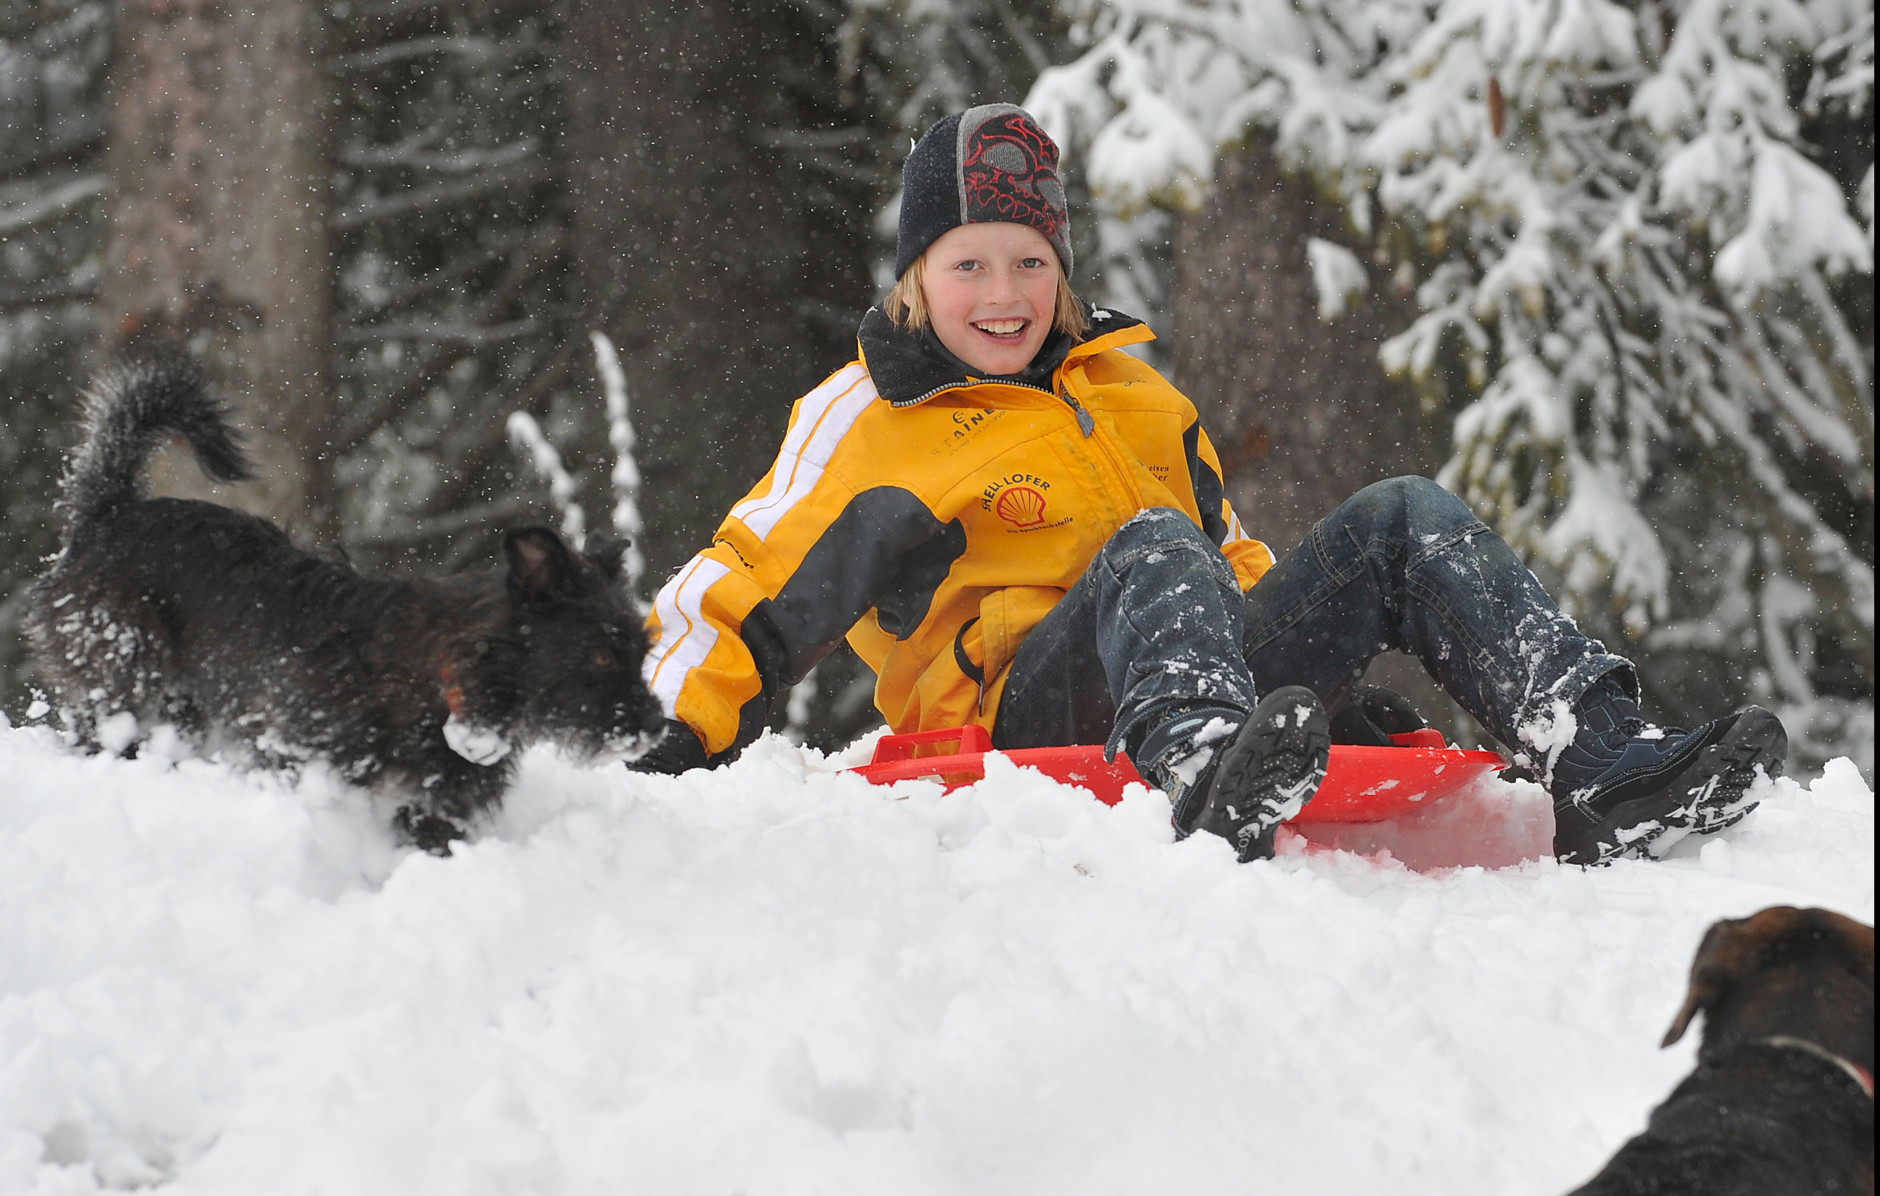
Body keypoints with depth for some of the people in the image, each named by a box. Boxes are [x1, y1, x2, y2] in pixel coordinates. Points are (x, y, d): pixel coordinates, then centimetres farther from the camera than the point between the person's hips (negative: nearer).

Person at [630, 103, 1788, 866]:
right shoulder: (864, 419, 6)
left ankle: (1601, 766, -28)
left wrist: (1337, 657, 22)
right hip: (1023, 706, -6)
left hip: (1213, 672, 6)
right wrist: (682, 744, -12)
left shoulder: (1127, 385, 24)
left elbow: (1229, 548, 32)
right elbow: (734, 598, 3)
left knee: (1407, 521, -9)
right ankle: (1211, 789, -67)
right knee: (1152, 549, -35)